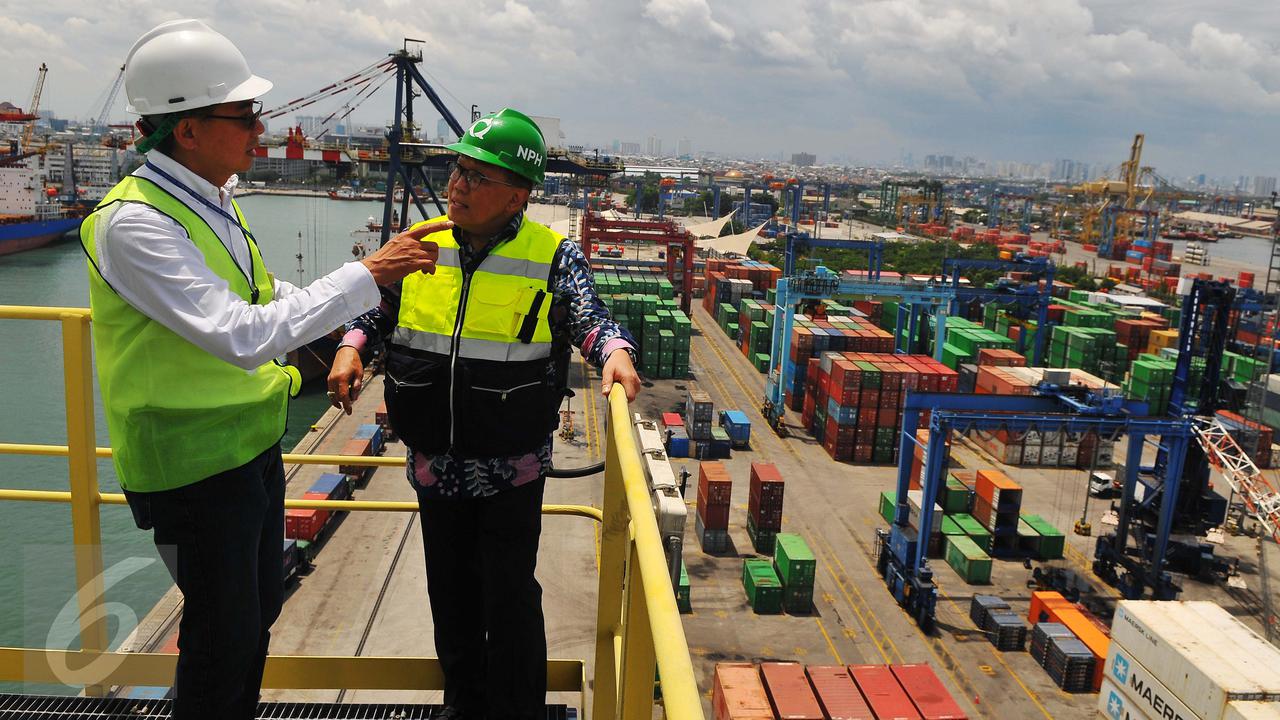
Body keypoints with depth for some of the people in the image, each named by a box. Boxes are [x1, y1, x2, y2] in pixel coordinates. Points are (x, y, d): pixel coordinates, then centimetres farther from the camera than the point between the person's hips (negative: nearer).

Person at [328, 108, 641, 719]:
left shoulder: (553, 259, -10)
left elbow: (591, 323, -12)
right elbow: (378, 313, 12)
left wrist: (615, 352, -34)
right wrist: (351, 345, -6)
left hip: (512, 468, -4)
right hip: (436, 464, 4)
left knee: (510, 599, 7)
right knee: (451, 594, 20)